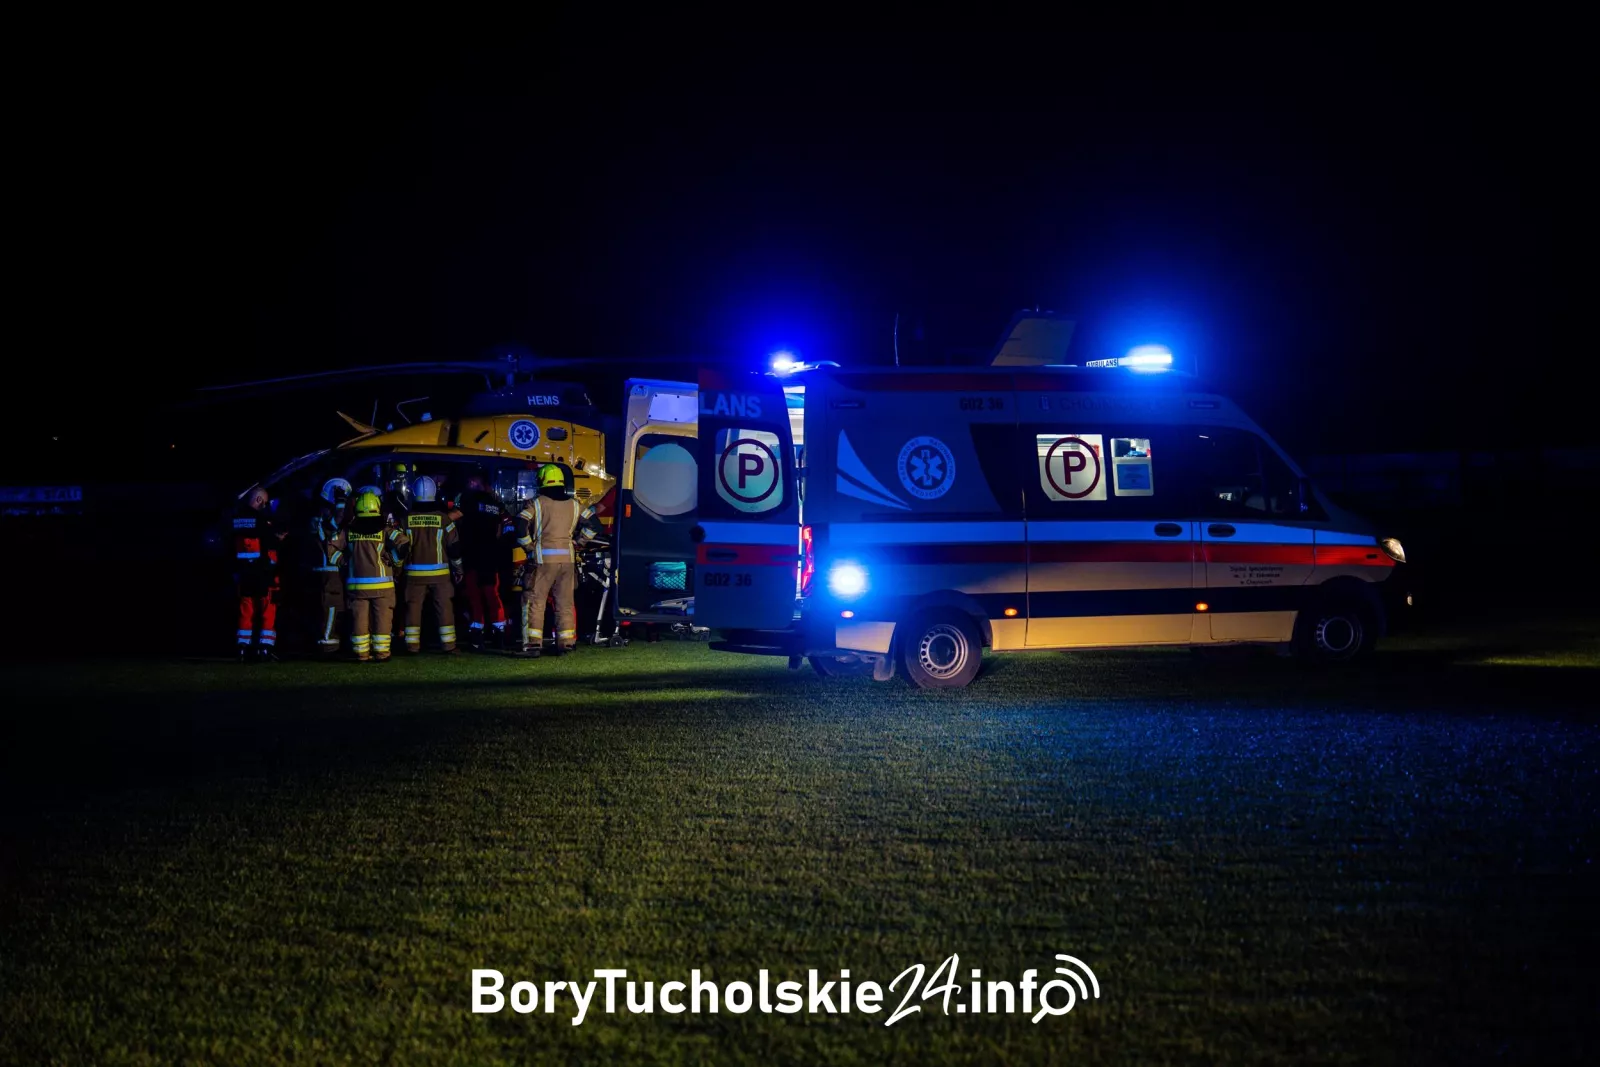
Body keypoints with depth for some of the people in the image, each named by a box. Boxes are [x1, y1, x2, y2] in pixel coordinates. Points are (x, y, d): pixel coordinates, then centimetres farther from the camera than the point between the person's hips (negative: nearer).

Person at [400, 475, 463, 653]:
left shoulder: (407, 519, -3)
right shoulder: (442, 518, -5)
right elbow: (454, 546, 0)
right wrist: (458, 569, 11)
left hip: (414, 572, 1)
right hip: (439, 572, -1)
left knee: (413, 607, 6)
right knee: (444, 608, 5)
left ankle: (412, 644, 6)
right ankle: (448, 644, 4)